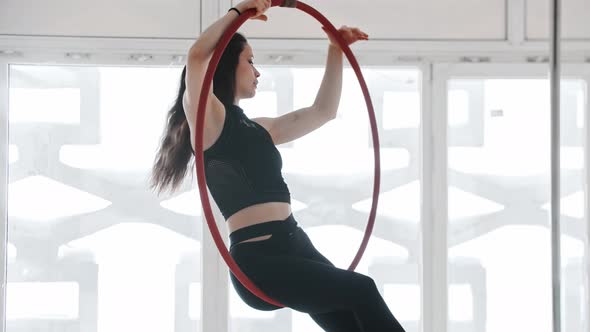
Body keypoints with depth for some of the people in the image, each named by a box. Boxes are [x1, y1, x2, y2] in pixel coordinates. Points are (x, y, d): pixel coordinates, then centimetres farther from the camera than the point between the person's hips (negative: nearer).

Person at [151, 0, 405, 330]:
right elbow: (197, 56, -17)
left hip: (295, 246, 9)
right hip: (258, 260, -8)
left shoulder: (259, 128, 23)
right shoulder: (210, 120, -1)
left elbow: (323, 111, 32)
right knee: (360, 291, -21)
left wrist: (337, 51, 28)